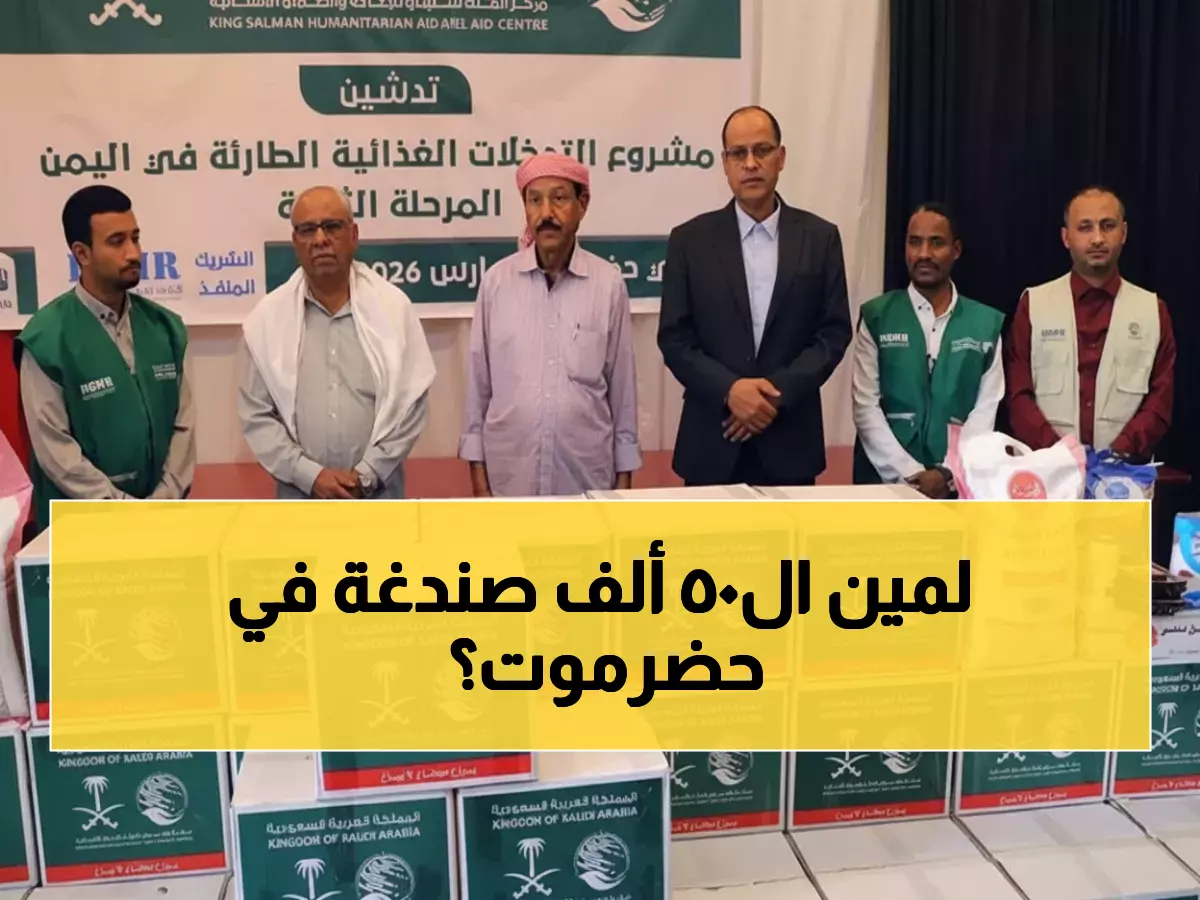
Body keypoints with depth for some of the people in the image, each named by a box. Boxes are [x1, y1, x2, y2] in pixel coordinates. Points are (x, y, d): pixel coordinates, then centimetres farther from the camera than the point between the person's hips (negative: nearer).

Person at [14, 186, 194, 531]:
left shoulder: (165, 326, 3)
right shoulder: (46, 339, -11)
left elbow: (184, 422, 3)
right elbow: (53, 447, -13)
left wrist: (164, 500, -7)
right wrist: (131, 512, -13)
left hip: (163, 516, 4)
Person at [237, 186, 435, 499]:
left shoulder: (394, 306, -1)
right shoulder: (266, 317, 0)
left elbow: (411, 402, -2)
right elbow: (256, 415, 0)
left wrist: (366, 474, -10)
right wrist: (311, 475, -11)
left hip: (377, 493, 0)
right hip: (301, 494, 0)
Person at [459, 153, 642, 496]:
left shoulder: (608, 283, -2)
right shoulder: (497, 280, 0)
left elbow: (622, 386, 3)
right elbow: (479, 384, 4)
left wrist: (624, 477, 3)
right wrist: (478, 473, 3)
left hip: (587, 475, 0)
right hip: (510, 475, 0)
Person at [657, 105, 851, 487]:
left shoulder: (820, 237, 5)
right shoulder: (690, 239, 2)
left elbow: (835, 331, 1)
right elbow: (674, 338, -2)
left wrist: (779, 391, -13)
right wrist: (729, 389, -17)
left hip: (790, 441, 1)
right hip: (712, 441, 0)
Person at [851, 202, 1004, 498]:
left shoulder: (988, 323, 5)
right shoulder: (876, 317, 2)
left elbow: (986, 410, 0)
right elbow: (866, 407, -4)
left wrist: (948, 473, -12)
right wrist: (910, 474, -12)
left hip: (959, 485, 1)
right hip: (885, 479, 0)